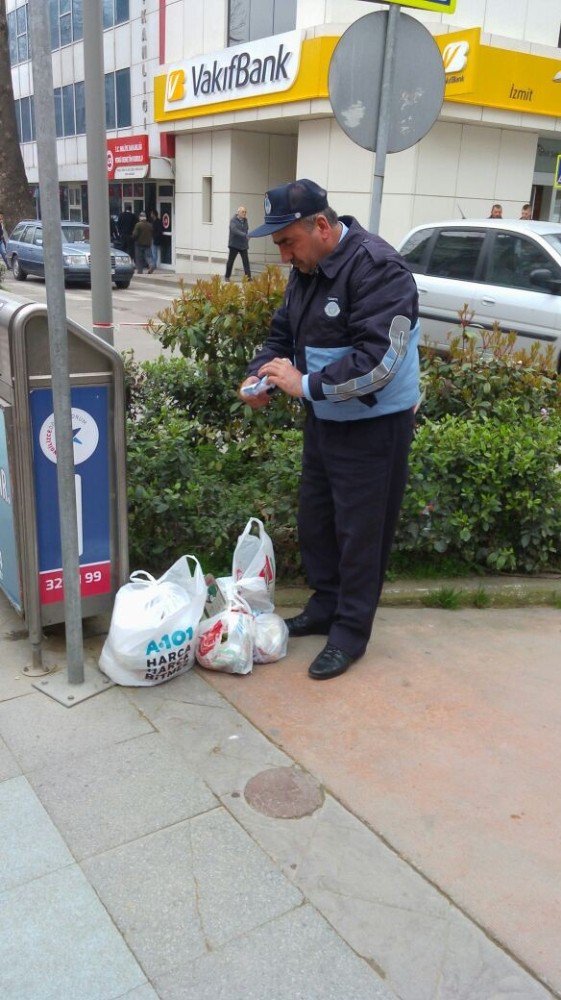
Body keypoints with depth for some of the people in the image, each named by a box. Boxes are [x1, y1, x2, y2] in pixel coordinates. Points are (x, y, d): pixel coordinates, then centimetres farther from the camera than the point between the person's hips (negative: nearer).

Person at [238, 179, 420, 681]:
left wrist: (305, 385, -25)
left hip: (374, 427, -8)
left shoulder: (378, 268, -22)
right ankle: (325, 608, 36)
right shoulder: (307, 270, 5)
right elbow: (283, 334, 13)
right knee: (315, 522, 17)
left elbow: (377, 360, -29)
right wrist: (259, 374, -6)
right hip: (324, 420, 9)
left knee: (359, 532, 2)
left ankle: (350, 634, 19)